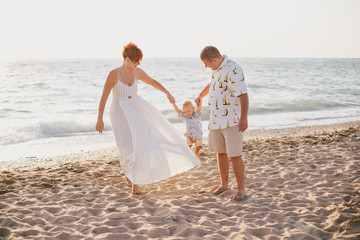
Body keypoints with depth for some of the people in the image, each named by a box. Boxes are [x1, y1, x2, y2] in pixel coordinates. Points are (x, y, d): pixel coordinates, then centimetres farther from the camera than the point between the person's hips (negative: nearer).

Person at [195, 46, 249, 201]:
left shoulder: (233, 70, -19)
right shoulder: (217, 69, 10)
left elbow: (243, 95, -26)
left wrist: (244, 118, -36)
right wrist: (201, 95, 48)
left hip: (232, 122, -8)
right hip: (216, 121, 8)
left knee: (235, 156, -5)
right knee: (220, 153, 14)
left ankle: (241, 189, 9)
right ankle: (224, 184, 28)